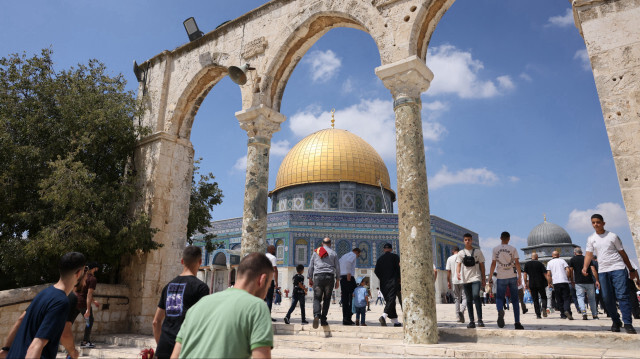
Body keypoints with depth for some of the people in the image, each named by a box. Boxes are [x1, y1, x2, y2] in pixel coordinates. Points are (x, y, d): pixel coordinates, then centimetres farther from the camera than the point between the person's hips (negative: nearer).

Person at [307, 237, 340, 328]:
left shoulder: (316, 252, 13)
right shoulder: (333, 253, 10)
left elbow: (311, 266, 11)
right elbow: (337, 267, 7)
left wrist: (310, 278, 16)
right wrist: (337, 280, 13)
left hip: (318, 276, 0)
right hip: (329, 276, 0)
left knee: (317, 298, 2)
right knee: (327, 299, 8)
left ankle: (316, 315, -23)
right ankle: (323, 319, 5)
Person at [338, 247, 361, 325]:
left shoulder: (343, 256, 25)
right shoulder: (353, 255, 0)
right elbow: (348, 261, -22)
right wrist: (349, 273, -20)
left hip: (342, 278, 8)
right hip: (349, 278, -8)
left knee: (345, 299, 8)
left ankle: (345, 319, 7)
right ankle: (348, 318, -9)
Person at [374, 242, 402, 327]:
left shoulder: (380, 259, 11)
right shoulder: (395, 256, 2)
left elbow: (376, 272, 9)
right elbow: (398, 268, -7)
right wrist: (399, 279, 4)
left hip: (383, 283, 4)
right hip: (393, 282, -4)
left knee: (389, 300, 11)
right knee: (391, 300, -11)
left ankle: (395, 321, 14)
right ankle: (384, 316, -34)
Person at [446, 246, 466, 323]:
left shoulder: (449, 259, 3)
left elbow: (448, 271, 1)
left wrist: (448, 282, 8)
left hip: (454, 281, 2)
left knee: (457, 299, 11)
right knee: (465, 297, 1)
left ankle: (458, 317, 10)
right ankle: (461, 311, -24)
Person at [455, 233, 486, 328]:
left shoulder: (478, 252, 8)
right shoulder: (460, 253, 10)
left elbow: (482, 266, 10)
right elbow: (458, 264, 0)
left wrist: (483, 279, 7)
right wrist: (458, 273, -21)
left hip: (476, 278, -2)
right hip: (465, 279, 2)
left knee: (476, 296, -21)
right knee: (469, 300, 5)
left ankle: (480, 319, -16)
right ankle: (471, 321, 10)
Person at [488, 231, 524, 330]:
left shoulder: (495, 249, 3)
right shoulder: (513, 249, 2)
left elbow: (493, 264, 0)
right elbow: (517, 263, -4)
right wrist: (519, 276, -1)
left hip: (501, 277, 0)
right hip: (512, 276, 1)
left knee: (499, 297, 7)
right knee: (515, 300, 9)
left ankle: (500, 311, -26)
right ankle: (517, 323, 8)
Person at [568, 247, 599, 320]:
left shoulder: (572, 260, 5)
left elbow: (571, 271, 2)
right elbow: (593, 270, -1)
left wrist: (572, 281, 12)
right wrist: (597, 280, -3)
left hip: (579, 282, -2)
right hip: (589, 281, 2)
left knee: (580, 297, 0)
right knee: (591, 298, 14)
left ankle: (584, 312, -21)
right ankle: (595, 315, 20)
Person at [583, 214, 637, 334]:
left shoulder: (612, 236, 2)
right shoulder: (591, 239, 10)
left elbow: (622, 253, 8)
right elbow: (589, 254, 5)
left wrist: (631, 269, 11)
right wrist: (585, 267, -11)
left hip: (618, 268, -3)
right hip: (602, 271, 3)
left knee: (622, 296, -11)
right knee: (607, 298, 2)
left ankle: (627, 323, -8)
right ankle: (616, 322, 14)